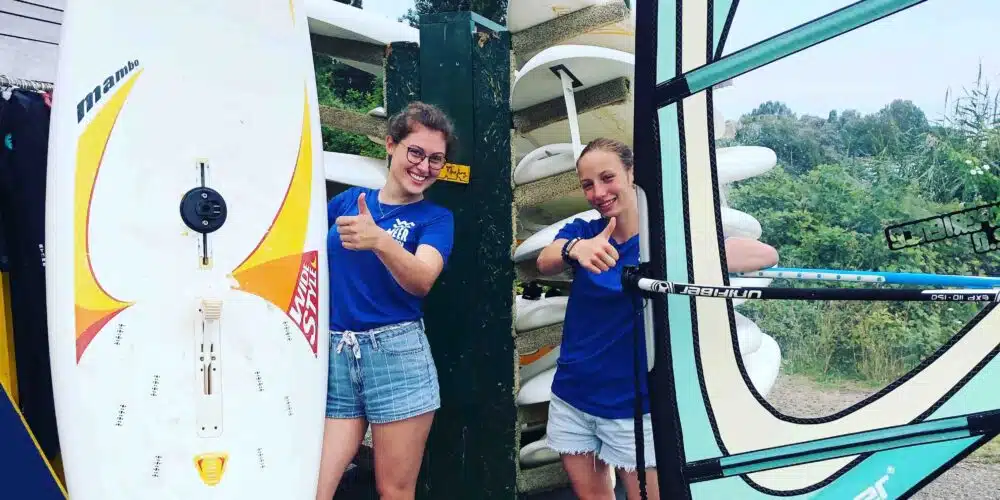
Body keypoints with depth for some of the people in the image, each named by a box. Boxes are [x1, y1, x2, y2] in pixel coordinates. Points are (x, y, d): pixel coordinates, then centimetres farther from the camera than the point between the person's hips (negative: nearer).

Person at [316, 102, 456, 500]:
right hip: (332, 354, 2)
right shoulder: (347, 200, 10)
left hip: (396, 354, -2)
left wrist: (380, 240, -36)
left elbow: (422, 280, -18)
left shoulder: (436, 218, 1)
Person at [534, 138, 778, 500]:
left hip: (632, 405, -3)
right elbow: (544, 262, -24)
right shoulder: (581, 232, -2)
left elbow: (766, 255, -21)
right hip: (571, 397, 3)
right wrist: (576, 249, -47)